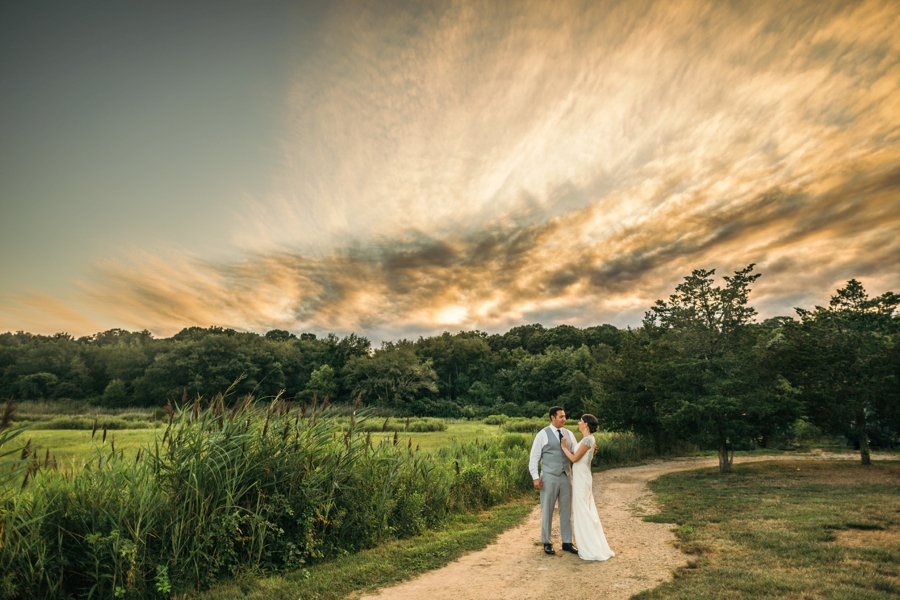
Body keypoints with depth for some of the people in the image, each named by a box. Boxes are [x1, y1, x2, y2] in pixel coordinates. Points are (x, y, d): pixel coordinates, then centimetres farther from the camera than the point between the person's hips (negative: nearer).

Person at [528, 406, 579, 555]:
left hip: (566, 477, 4)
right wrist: (535, 477, -12)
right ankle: (547, 543, 22)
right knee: (547, 511, 7)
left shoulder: (569, 434, 7)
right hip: (549, 478, -4)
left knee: (566, 511, 12)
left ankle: (567, 542, 26)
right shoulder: (543, 434, -7)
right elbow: (534, 457, -6)